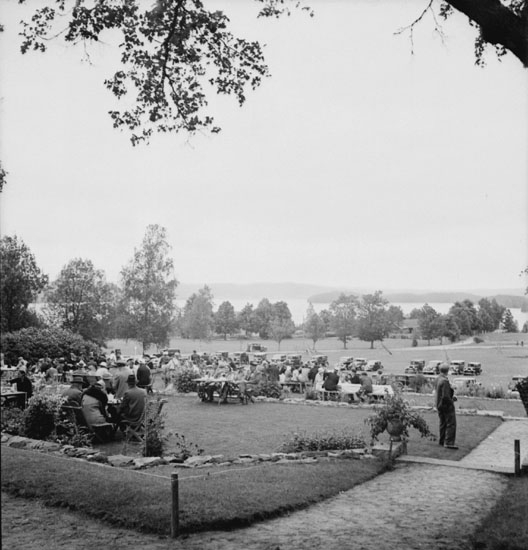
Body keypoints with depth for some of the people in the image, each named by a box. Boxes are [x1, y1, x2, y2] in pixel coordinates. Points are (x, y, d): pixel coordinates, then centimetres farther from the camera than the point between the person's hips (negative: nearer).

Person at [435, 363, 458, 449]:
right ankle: (449, 443, -6)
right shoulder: (445, 381, -25)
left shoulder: (438, 379, 3)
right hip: (447, 406, -9)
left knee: (443, 423, 20)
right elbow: (445, 396, -28)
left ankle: (442, 440, 29)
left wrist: (452, 397, 8)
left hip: (439, 405, 9)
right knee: (451, 424, -4)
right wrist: (451, 401, -10)